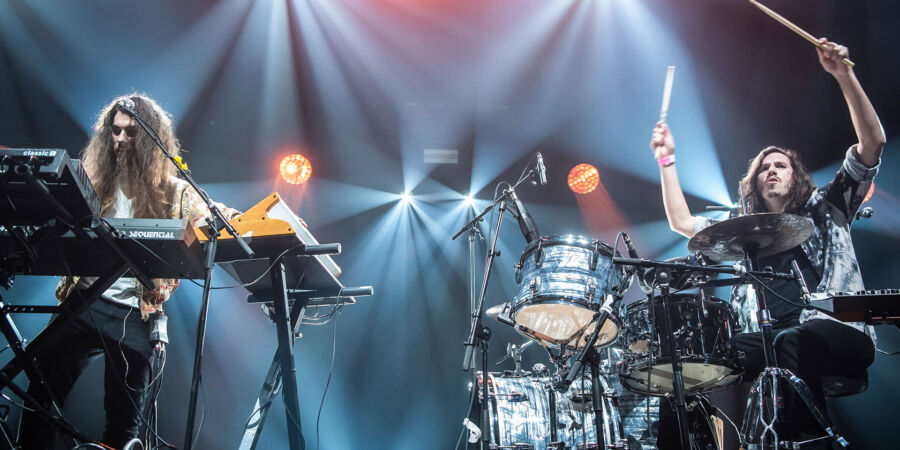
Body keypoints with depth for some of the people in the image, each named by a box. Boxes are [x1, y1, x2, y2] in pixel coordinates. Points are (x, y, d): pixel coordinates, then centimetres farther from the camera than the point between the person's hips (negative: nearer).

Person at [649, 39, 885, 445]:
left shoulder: (826, 208, 19)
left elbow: (872, 143, 8)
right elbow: (682, 222, 26)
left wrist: (843, 75, -2)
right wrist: (667, 160, 25)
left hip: (838, 331, -3)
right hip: (767, 337, 3)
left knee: (795, 341, -40)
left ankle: (808, 435, -35)